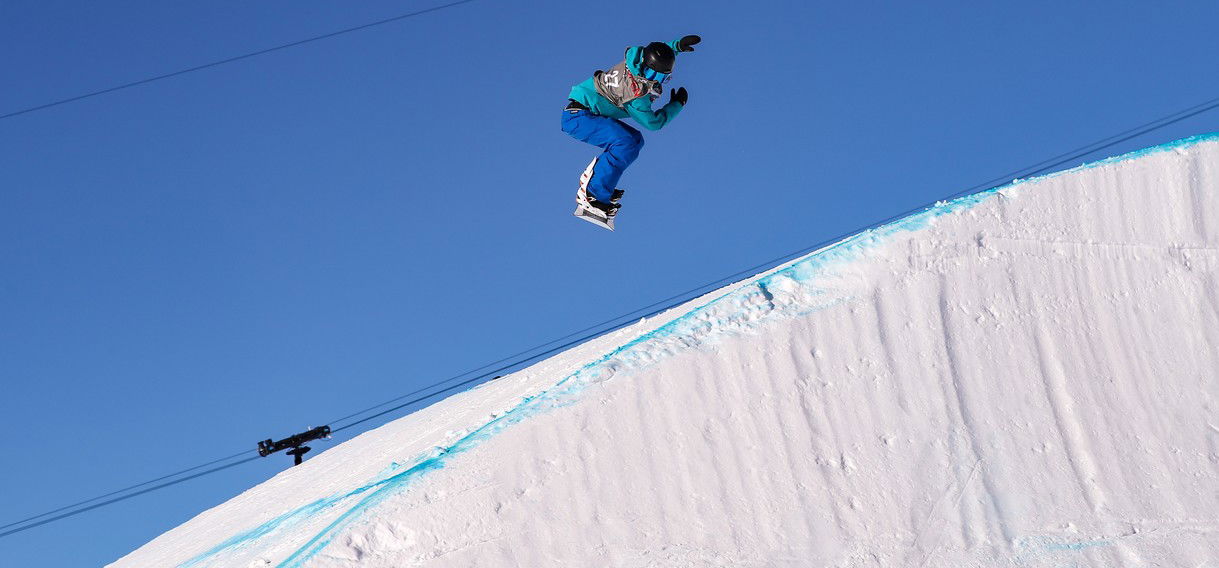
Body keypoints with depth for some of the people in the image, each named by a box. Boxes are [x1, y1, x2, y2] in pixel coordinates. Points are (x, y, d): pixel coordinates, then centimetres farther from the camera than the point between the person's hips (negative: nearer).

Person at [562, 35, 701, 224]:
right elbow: (652, 122, -12)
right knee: (626, 144, -28)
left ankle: (591, 178, 12)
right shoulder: (636, 90, -25)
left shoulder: (638, 58, -1)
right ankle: (592, 196, -24)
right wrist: (677, 105, -1)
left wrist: (677, 45, 10)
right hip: (578, 116, -10)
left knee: (635, 140, 18)